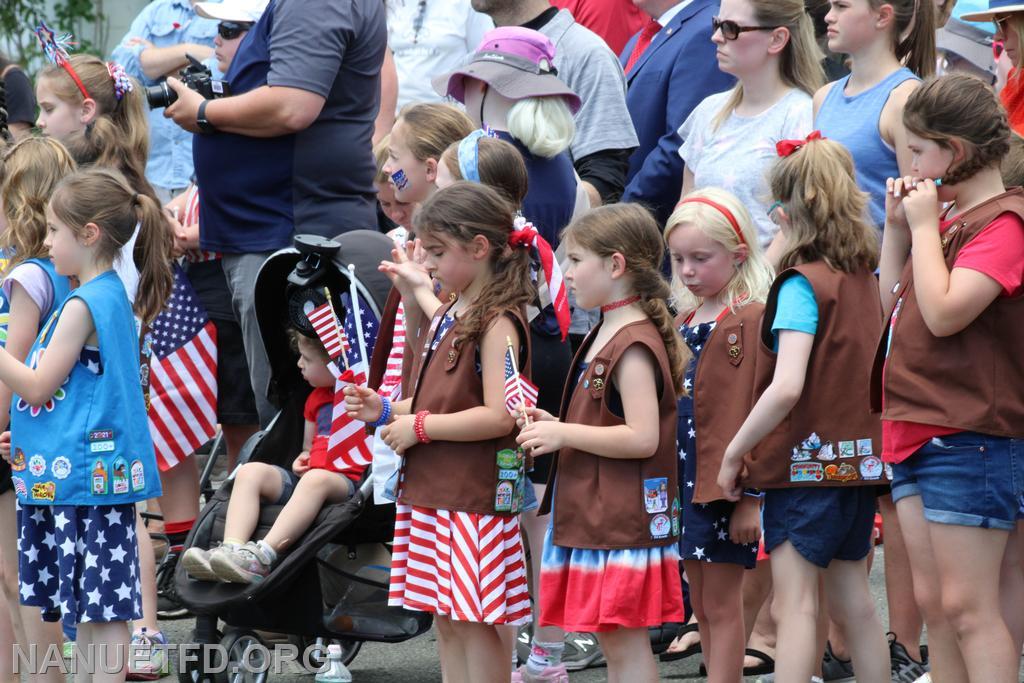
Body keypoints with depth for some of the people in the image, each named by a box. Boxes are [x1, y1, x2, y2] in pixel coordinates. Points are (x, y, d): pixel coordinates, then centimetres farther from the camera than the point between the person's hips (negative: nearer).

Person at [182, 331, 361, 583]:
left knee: (316, 479, -40)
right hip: (306, 478, 8)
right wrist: (301, 460, 9)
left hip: (347, 482, -8)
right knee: (250, 471, -12)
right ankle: (232, 548, -35)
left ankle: (263, 555, -53)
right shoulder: (317, 398, 25)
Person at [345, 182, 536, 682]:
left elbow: (498, 416, -21)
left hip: (476, 498, -9)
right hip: (433, 492, 9)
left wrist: (420, 427, -15)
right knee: (447, 622, 11)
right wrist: (386, 410, 8)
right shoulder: (449, 316, 15)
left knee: (476, 623, -6)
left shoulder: (498, 322, -13)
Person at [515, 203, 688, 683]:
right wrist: (556, 427, 10)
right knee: (612, 641, 14)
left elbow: (642, 437, -25)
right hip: (596, 517, 10)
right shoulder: (607, 335, 16)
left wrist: (564, 434, -19)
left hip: (623, 518, -10)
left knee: (625, 642, -6)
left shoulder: (634, 346, -17)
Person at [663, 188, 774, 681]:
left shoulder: (752, 320, -13)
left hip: (725, 484, -8)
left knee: (721, 606, -3)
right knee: (702, 606, 12)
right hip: (683, 479, 8)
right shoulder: (685, 321, 13)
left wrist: (752, 496, -17)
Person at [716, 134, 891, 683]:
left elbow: (786, 387, -23)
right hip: (857, 460, 7)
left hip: (804, 460, -7)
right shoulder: (863, 276, 6)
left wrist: (734, 452, -15)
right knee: (853, 602, 13)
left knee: (794, 604, -9)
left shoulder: (801, 284, -14)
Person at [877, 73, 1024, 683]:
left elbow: (943, 312, -24)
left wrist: (925, 225, -14)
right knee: (932, 602, 11)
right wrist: (897, 226, 10)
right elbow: (892, 302, 20)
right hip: (915, 429, 9)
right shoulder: (949, 216, 13)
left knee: (967, 607, -8)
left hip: (968, 437, -9)